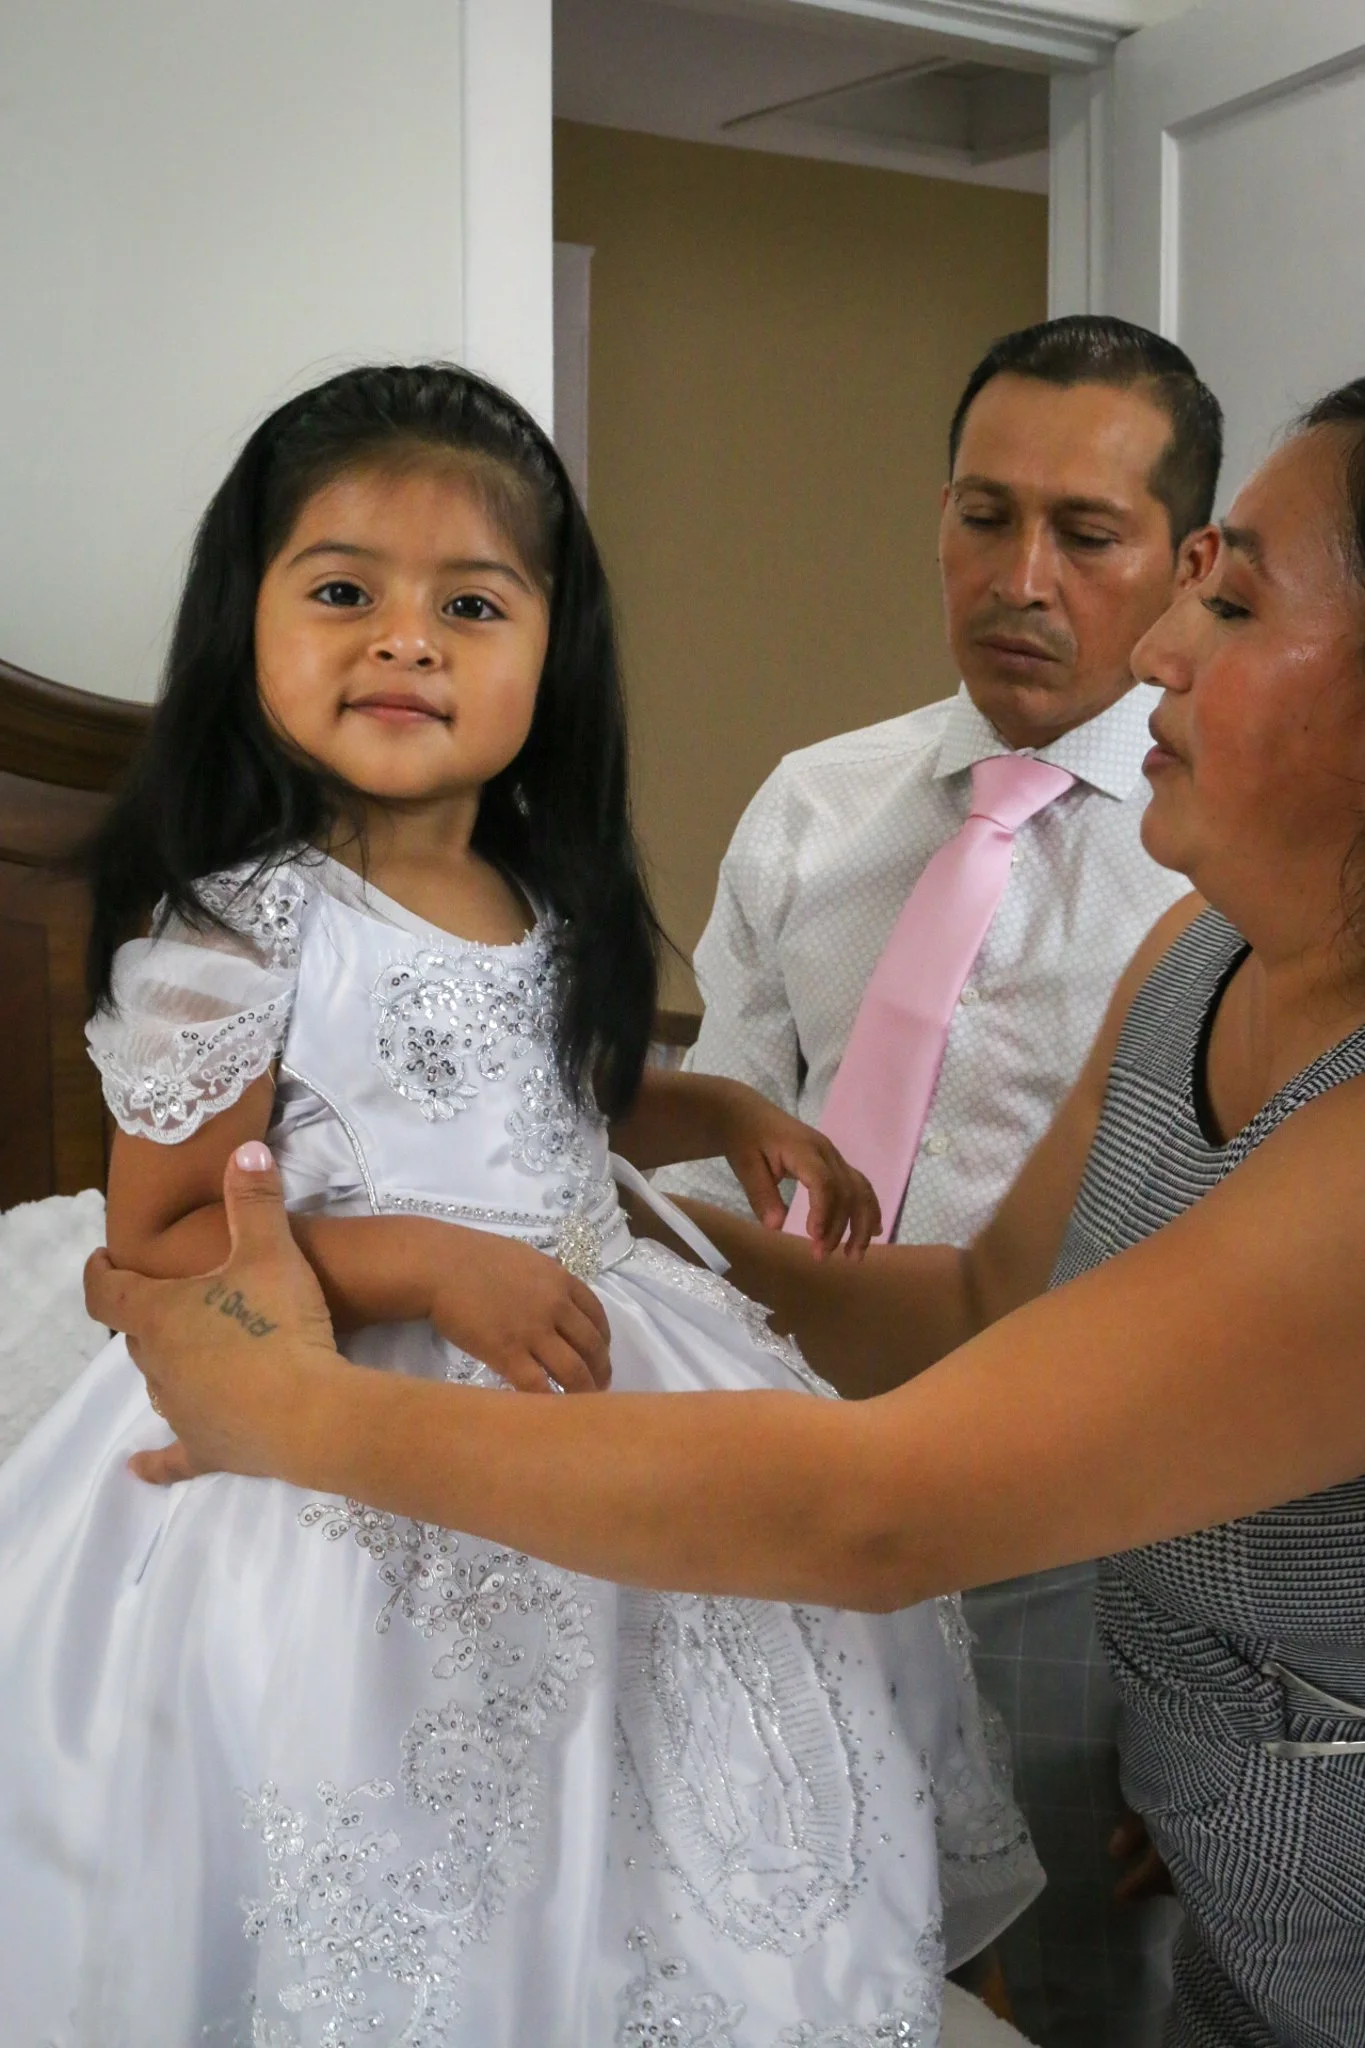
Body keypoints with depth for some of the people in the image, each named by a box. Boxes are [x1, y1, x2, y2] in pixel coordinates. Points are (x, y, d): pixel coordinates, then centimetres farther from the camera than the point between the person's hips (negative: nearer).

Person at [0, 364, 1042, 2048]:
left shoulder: (553, 906, 2)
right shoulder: (236, 932, -17)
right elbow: (158, 1244, -15)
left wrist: (728, 1114, 4)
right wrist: (426, 1266, -24)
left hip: (599, 1375, 7)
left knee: (630, 1863, 17)